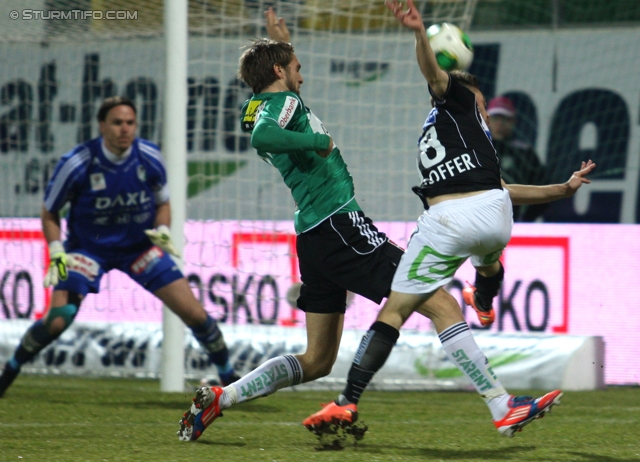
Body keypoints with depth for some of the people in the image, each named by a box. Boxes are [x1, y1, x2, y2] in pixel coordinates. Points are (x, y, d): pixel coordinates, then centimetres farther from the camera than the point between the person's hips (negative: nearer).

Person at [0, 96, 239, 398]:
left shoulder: (149, 158, -13)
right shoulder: (77, 164, -20)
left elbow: (162, 203, 6)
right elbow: (49, 212, -5)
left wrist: (162, 231, -13)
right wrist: (57, 253, -17)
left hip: (140, 246, 2)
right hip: (88, 247, -2)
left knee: (194, 313, -7)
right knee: (56, 321, -19)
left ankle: (228, 376, 15)